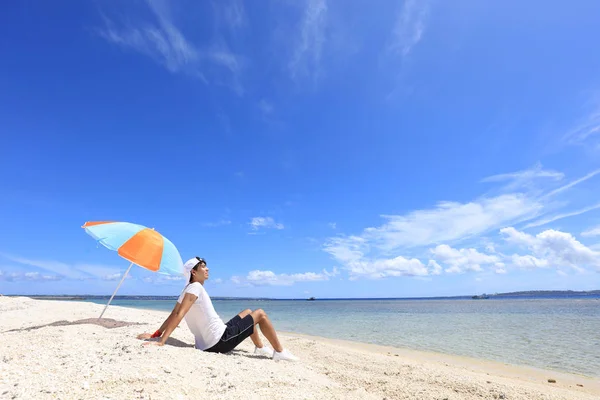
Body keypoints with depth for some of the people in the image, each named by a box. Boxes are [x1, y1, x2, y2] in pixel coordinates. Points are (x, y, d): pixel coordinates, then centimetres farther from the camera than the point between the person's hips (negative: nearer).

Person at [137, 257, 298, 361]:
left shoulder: (187, 291, 12)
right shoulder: (195, 287, -17)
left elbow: (173, 315, 8)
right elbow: (178, 315, -23)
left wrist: (155, 334, 13)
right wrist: (161, 341, -26)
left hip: (207, 344, 9)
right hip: (220, 341, -9)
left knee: (248, 312, 24)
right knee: (260, 314, 2)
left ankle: (260, 348, 33)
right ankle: (280, 352, 10)